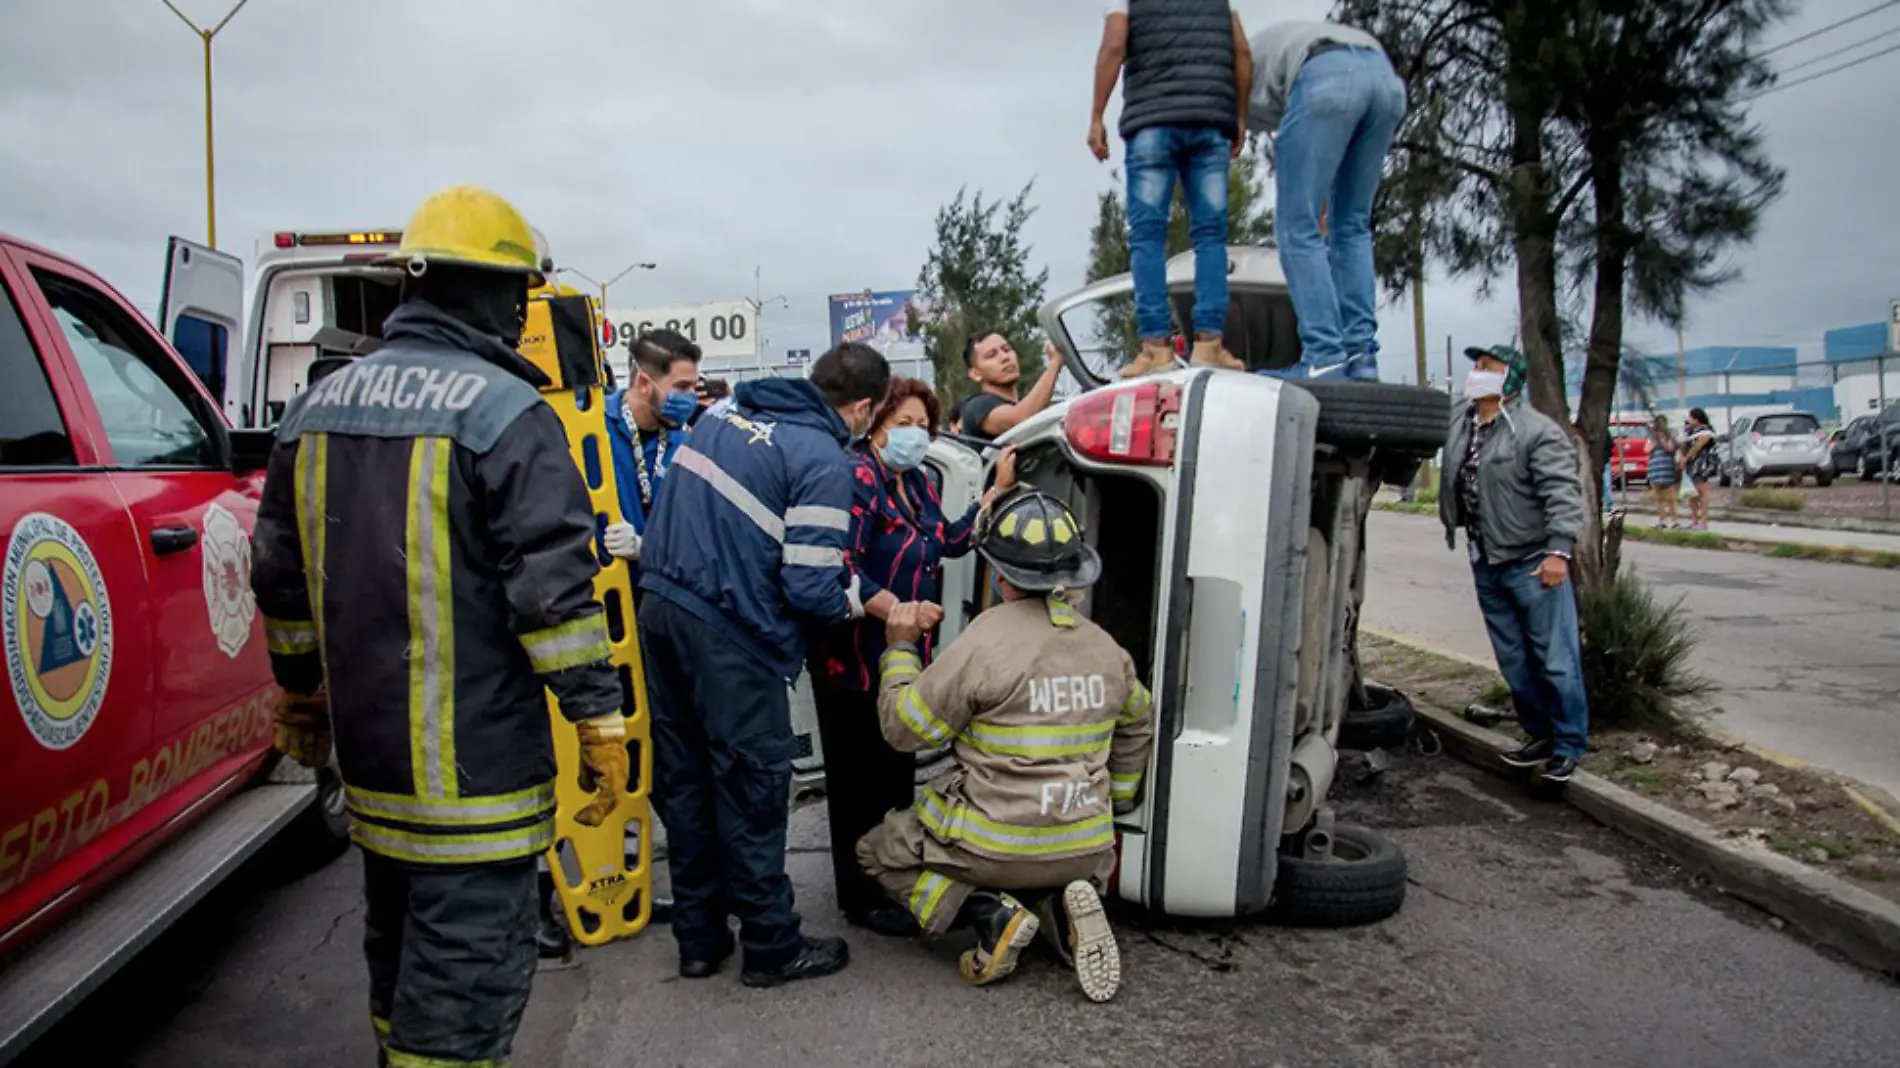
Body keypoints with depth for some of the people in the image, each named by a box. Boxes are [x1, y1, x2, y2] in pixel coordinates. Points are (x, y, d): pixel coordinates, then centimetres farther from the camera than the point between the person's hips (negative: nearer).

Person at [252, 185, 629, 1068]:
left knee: (398, 948, 25)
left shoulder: (317, 408, 9)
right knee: (466, 972, 1)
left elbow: (280, 575, 16)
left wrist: (301, 689, 27)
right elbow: (554, 588, -19)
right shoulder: (507, 414, -15)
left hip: (369, 749, 8)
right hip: (473, 763, -8)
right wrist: (599, 720, -13)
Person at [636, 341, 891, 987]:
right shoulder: (823, 461, -12)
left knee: (682, 783, 16)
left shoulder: (726, 415, 12)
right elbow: (811, 589, -15)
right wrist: (867, 600, 3)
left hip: (661, 607, 8)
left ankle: (699, 938, 29)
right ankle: (771, 948, 20)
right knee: (753, 789, 6)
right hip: (730, 632, -8)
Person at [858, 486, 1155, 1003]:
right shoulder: (1105, 648, 2)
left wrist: (900, 649, 2)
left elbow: (903, 728, -11)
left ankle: (991, 914, -5)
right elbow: (1138, 725, 19)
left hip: (997, 846, -5)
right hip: (1086, 850, 5)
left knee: (878, 850, 17)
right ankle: (1065, 905, 4)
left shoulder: (983, 644, -19)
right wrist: (1116, 803, 30)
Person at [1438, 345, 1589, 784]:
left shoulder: (1537, 431, -13)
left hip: (1532, 562, -7)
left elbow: (1563, 493, -17)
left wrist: (1558, 551, -23)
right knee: (1513, 660, 14)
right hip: (1486, 563, 7)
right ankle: (1540, 735, 28)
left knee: (1555, 658, -2)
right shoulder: (1456, 422, 8)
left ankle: (1569, 745, 11)